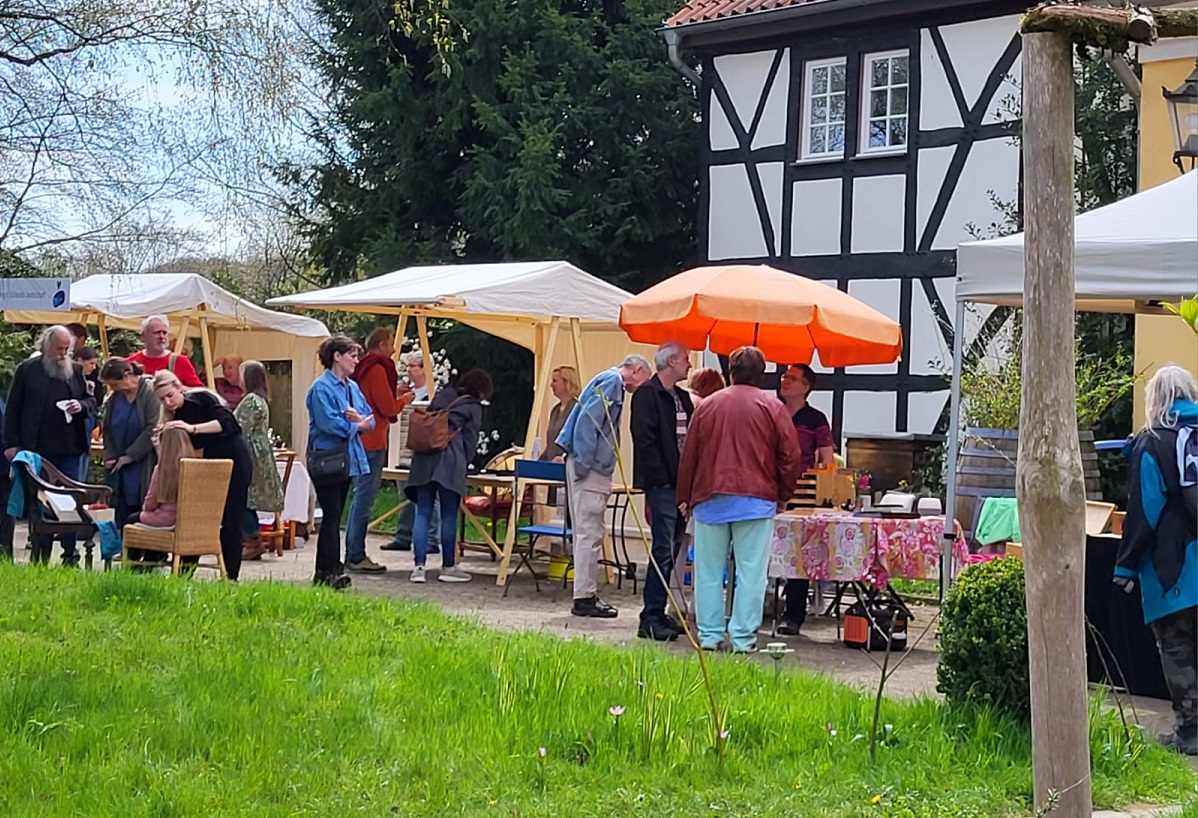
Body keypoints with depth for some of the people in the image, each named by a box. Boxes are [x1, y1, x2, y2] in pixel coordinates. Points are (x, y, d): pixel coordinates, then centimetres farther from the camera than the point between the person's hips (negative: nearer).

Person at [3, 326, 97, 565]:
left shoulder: (75, 370, 9)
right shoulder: (27, 370, 1)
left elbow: (91, 401, 17)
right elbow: (13, 409, 1)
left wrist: (81, 406, -7)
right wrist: (11, 443, -4)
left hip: (68, 450, 2)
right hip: (36, 449, -2)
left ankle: (70, 555, 7)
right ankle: (40, 555, 12)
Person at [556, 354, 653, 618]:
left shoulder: (613, 382, 20)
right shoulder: (612, 381, -9)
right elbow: (588, 420, -19)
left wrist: (583, 463, 15)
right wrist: (584, 463, -20)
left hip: (594, 468, 10)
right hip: (591, 468, -10)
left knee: (588, 533, 13)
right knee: (590, 533, -8)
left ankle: (587, 594, 18)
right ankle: (585, 598, -7)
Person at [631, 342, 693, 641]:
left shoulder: (682, 397, 19)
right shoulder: (647, 394, -8)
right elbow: (645, 442, -14)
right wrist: (658, 480, -18)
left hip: (680, 484, 9)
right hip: (662, 485, -9)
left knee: (671, 551, 10)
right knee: (663, 551, -10)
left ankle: (658, 613, 17)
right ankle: (650, 618, -6)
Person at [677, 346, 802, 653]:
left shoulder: (707, 405, 8)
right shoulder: (772, 407, 1)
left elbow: (689, 456, 11)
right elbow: (790, 457, 0)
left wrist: (685, 498, 19)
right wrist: (783, 496, 12)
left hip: (710, 499, 2)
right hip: (755, 500, -2)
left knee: (709, 571, 8)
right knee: (750, 571, 1)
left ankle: (709, 635, 9)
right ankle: (743, 637, -1)